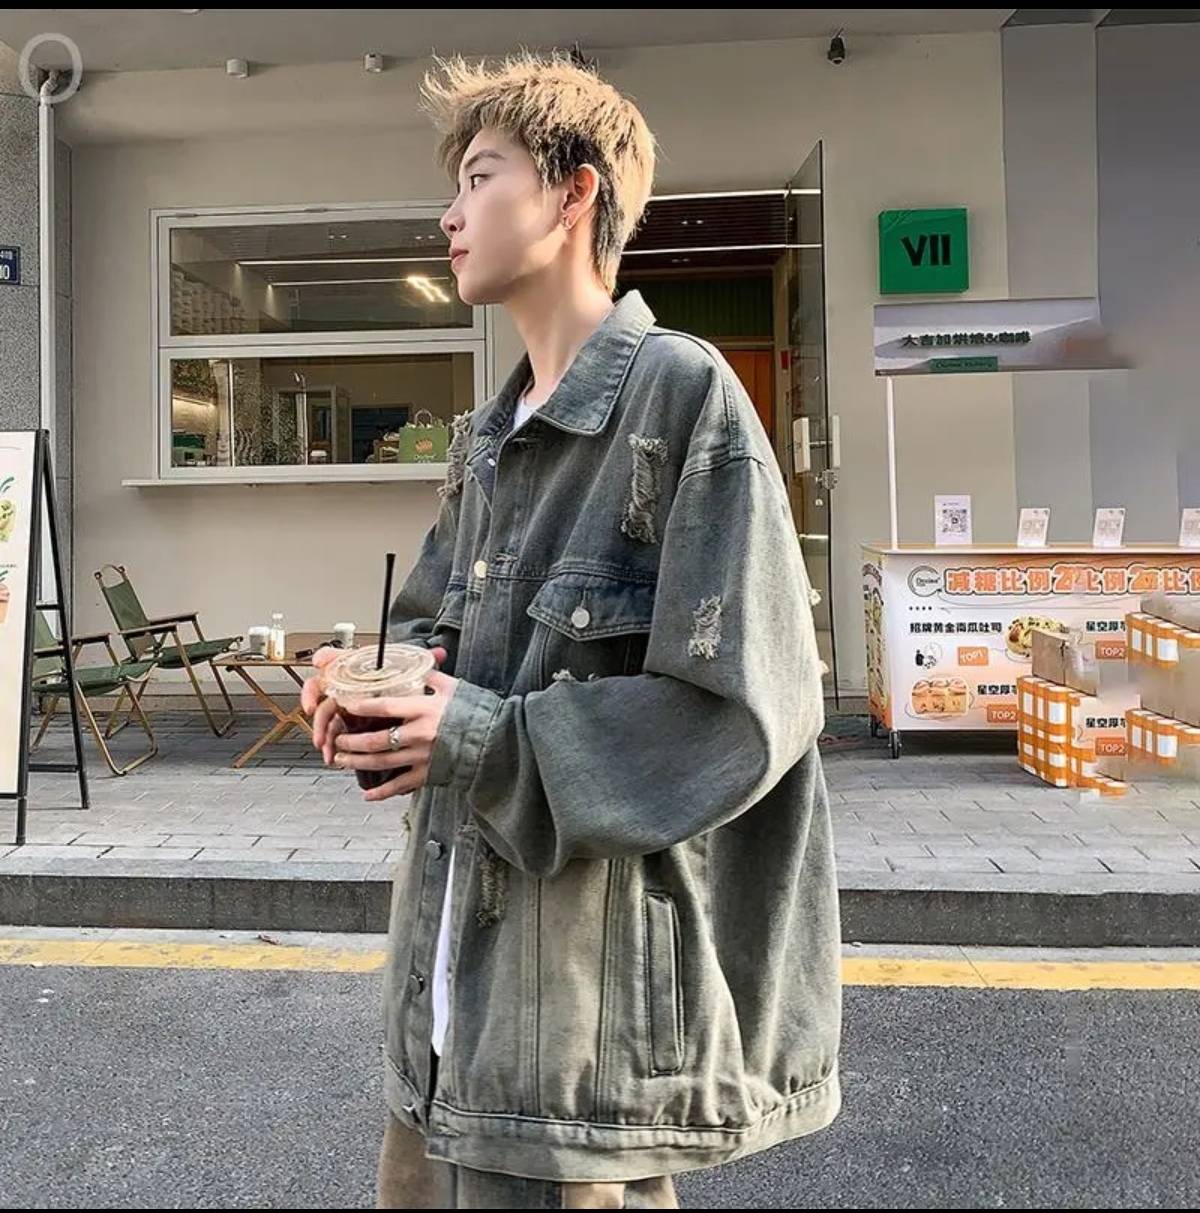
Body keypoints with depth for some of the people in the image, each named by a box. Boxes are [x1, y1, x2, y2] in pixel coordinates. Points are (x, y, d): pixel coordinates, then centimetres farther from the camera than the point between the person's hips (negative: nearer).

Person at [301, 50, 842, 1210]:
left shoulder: (682, 393, -13)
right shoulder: (487, 435, 13)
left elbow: (742, 707, -18)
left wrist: (480, 740, -18)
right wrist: (378, 689, -1)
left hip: (597, 977, -8)